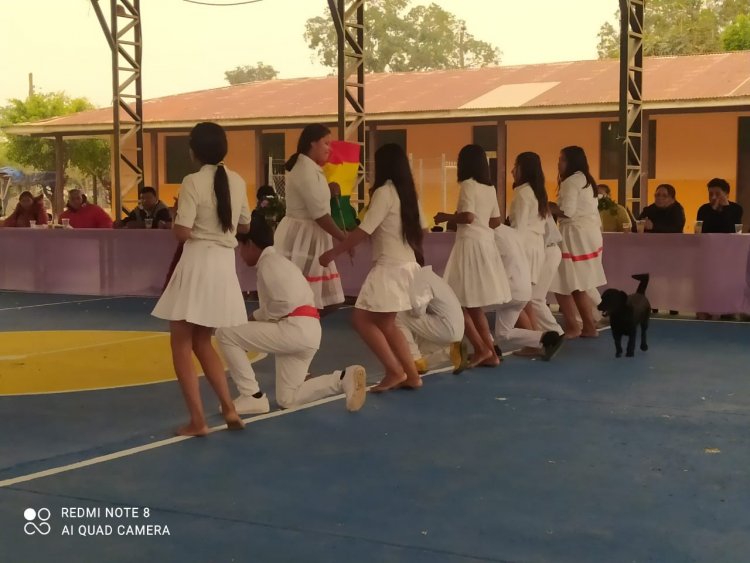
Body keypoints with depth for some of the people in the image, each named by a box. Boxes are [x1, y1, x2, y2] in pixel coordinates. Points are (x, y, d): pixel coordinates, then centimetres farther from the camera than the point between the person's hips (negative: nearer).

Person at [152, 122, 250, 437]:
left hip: (197, 264, -6)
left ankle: (197, 420, 2)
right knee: (202, 343, 21)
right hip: (225, 264, 6)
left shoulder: (193, 182, -13)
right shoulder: (237, 181, 6)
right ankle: (229, 408, 14)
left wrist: (173, 221, 5)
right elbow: (244, 226, 17)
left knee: (181, 344, 5)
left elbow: (182, 233, -16)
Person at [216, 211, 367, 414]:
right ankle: (344, 378, 5)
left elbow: (285, 303, -18)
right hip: (306, 333, 10)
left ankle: (252, 396, -3)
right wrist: (259, 319, 10)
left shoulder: (269, 263, -8)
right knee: (288, 400, 16)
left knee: (225, 334, -6)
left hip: (295, 330, -10)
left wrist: (257, 316, -2)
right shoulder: (275, 262, 24)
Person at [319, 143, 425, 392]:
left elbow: (364, 231, -18)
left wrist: (333, 252, -12)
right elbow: (420, 228, 18)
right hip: (407, 265, 9)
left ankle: (395, 371, -8)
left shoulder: (385, 192, -14)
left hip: (390, 267, -9)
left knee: (362, 320, -6)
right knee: (385, 324, 15)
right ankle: (411, 375, 15)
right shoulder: (407, 193, 11)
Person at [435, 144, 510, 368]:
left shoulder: (468, 185, -10)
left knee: (459, 302, -2)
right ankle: (490, 353, 14)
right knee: (474, 304, 14)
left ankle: (481, 349, -4)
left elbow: (468, 216, -20)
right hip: (486, 243, 8)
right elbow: (496, 221, 16)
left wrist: (446, 217, -5)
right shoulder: (490, 188, 13)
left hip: (471, 243, -8)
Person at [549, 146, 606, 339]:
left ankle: (572, 327, 1)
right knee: (578, 285, 15)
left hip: (576, 235, -10)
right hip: (589, 233, 10)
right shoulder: (586, 180, 18)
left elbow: (567, 212, -20)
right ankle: (589, 327, 17)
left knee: (563, 284, -4)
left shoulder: (571, 181, -11)